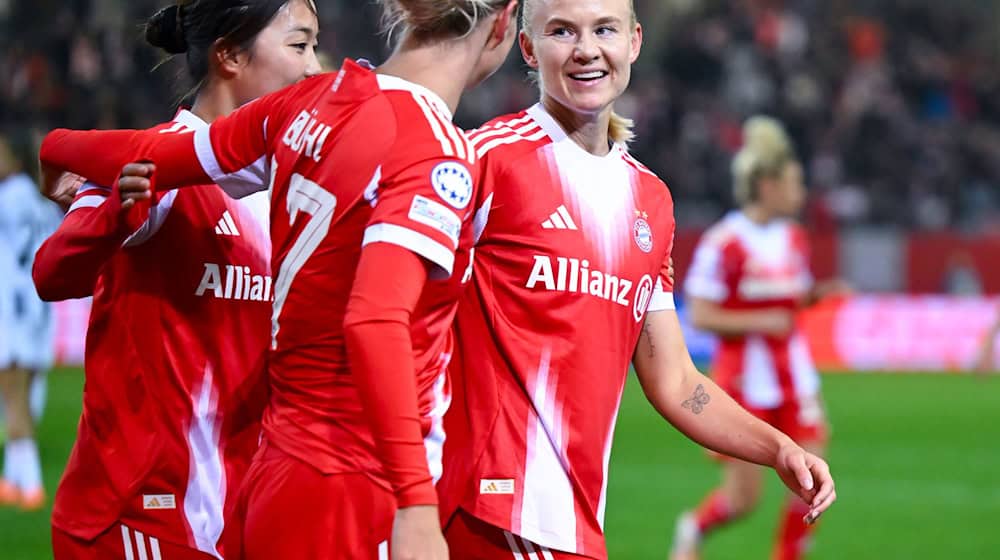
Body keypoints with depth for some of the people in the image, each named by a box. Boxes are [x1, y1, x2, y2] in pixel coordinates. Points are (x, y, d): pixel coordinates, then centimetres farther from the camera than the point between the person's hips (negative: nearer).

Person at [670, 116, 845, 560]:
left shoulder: (794, 239, 7)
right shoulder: (723, 243, -15)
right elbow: (699, 315, -15)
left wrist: (819, 293, -1)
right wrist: (760, 322, -23)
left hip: (793, 372, 6)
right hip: (743, 378, -6)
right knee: (743, 499, 1)